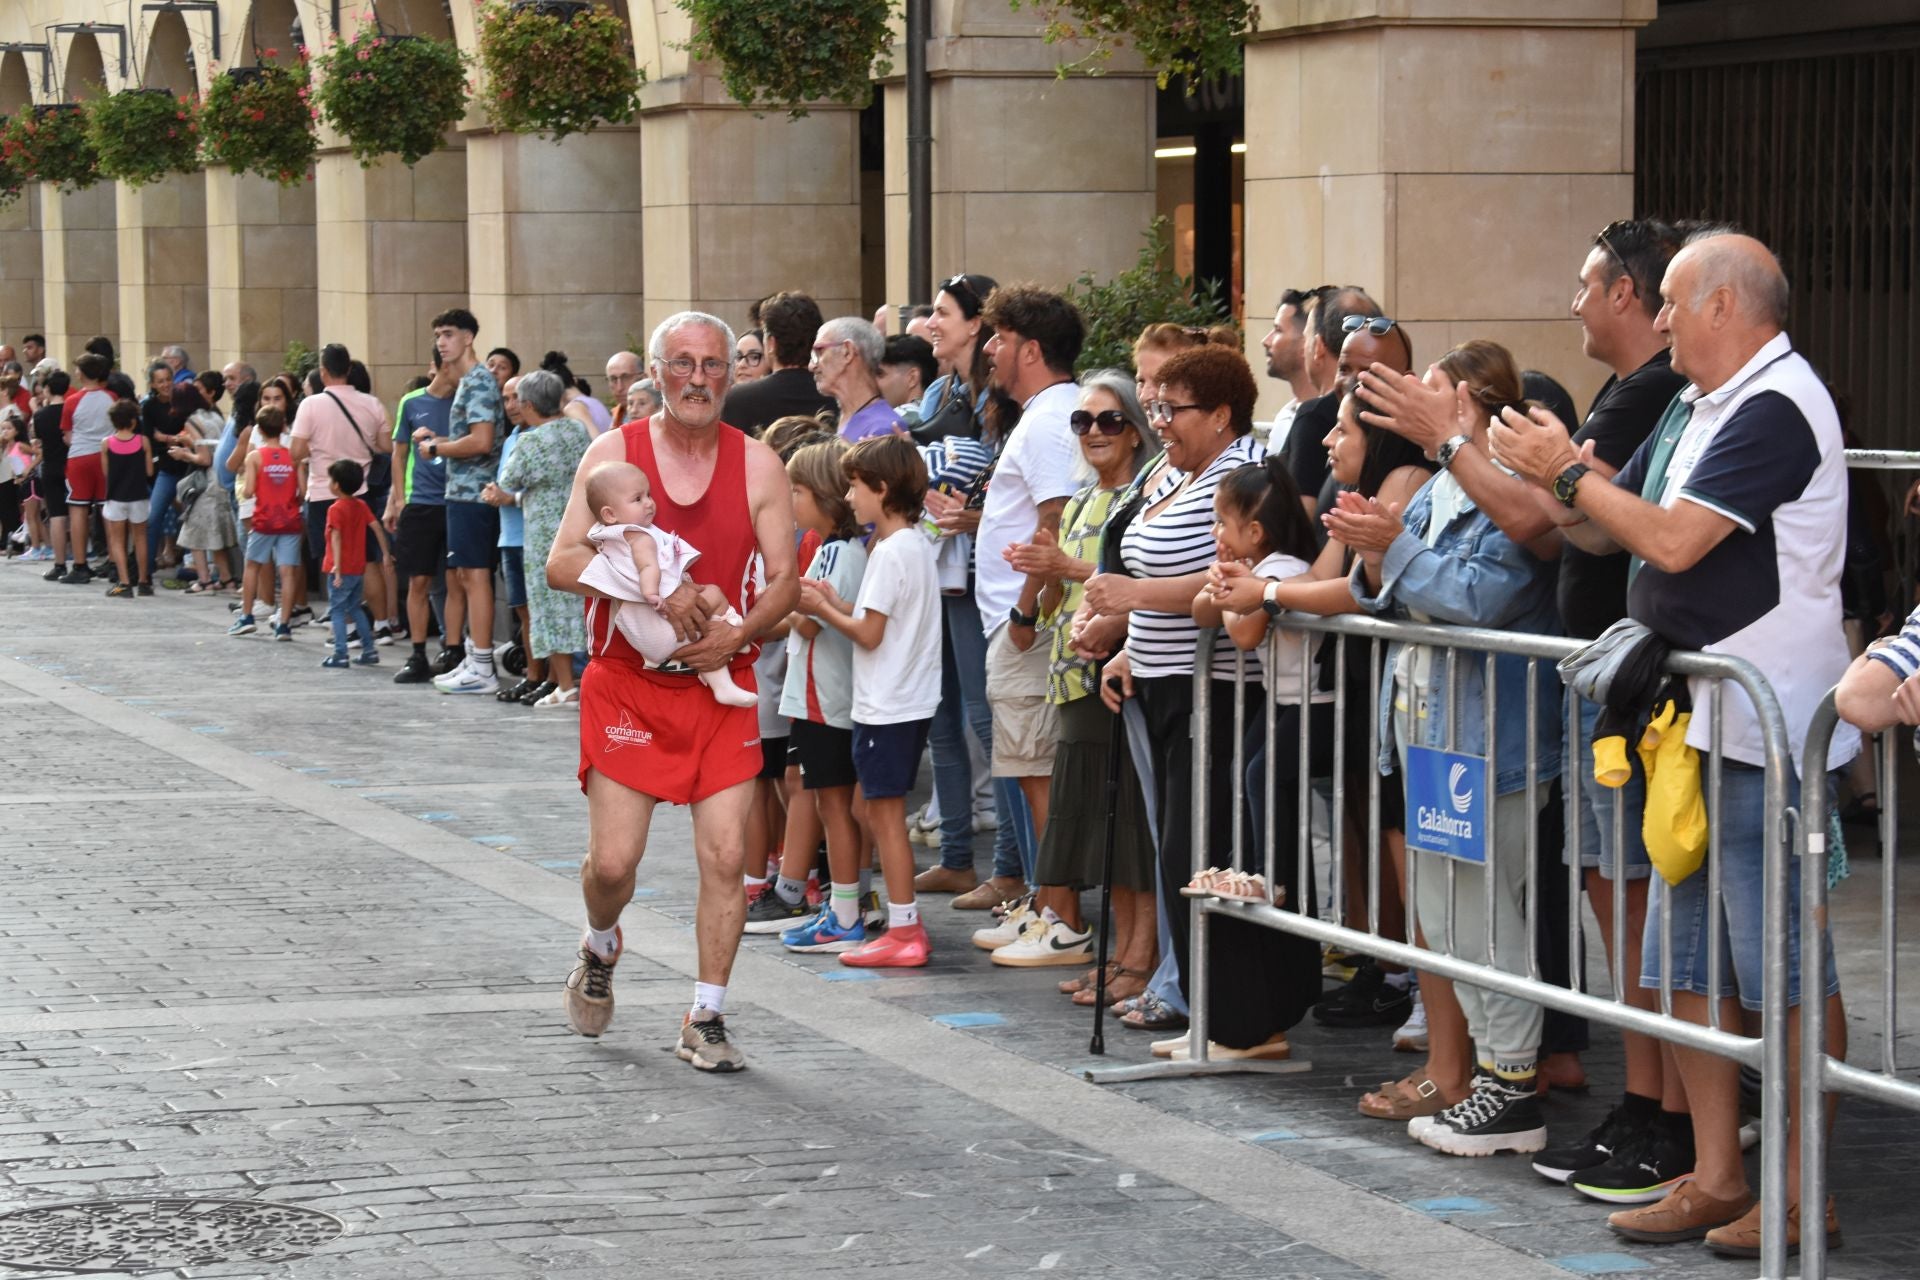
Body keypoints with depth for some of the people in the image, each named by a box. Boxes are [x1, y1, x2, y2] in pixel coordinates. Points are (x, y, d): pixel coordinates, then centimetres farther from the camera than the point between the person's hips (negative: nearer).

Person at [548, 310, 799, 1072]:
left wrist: (738, 634, -18)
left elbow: (783, 582, 1)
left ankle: (705, 1021, 6)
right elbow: (562, 564, -9)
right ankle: (600, 947, 30)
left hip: (722, 682, 1)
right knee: (613, 859, -5)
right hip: (627, 683, -1)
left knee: (726, 855, -7)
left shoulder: (757, 464, 2)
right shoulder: (614, 453, -2)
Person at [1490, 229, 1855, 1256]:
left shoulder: (1774, 408, -15)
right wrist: (1551, 472, 3)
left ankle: (1803, 1194, 3)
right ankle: (1715, 1179, 19)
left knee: (1788, 971, -3)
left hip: (1765, 732, -10)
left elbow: (1673, 540, -22)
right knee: (1689, 966, 12)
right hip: (1693, 725, 10)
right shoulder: (1695, 408, 17)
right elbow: (1605, 532, 17)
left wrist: (1568, 473, -9)